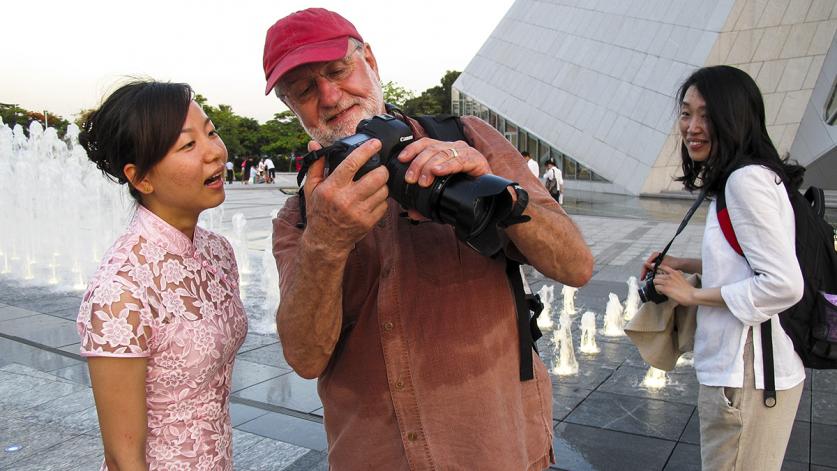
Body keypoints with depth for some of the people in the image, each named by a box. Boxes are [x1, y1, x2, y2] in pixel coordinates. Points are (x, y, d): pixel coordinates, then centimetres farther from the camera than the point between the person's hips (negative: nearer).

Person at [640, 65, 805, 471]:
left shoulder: (746, 180, -18)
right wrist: (683, 265, 10)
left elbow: (784, 284, -23)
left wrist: (693, 295, -15)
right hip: (742, 367, 10)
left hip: (745, 375, -10)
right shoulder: (744, 178, 11)